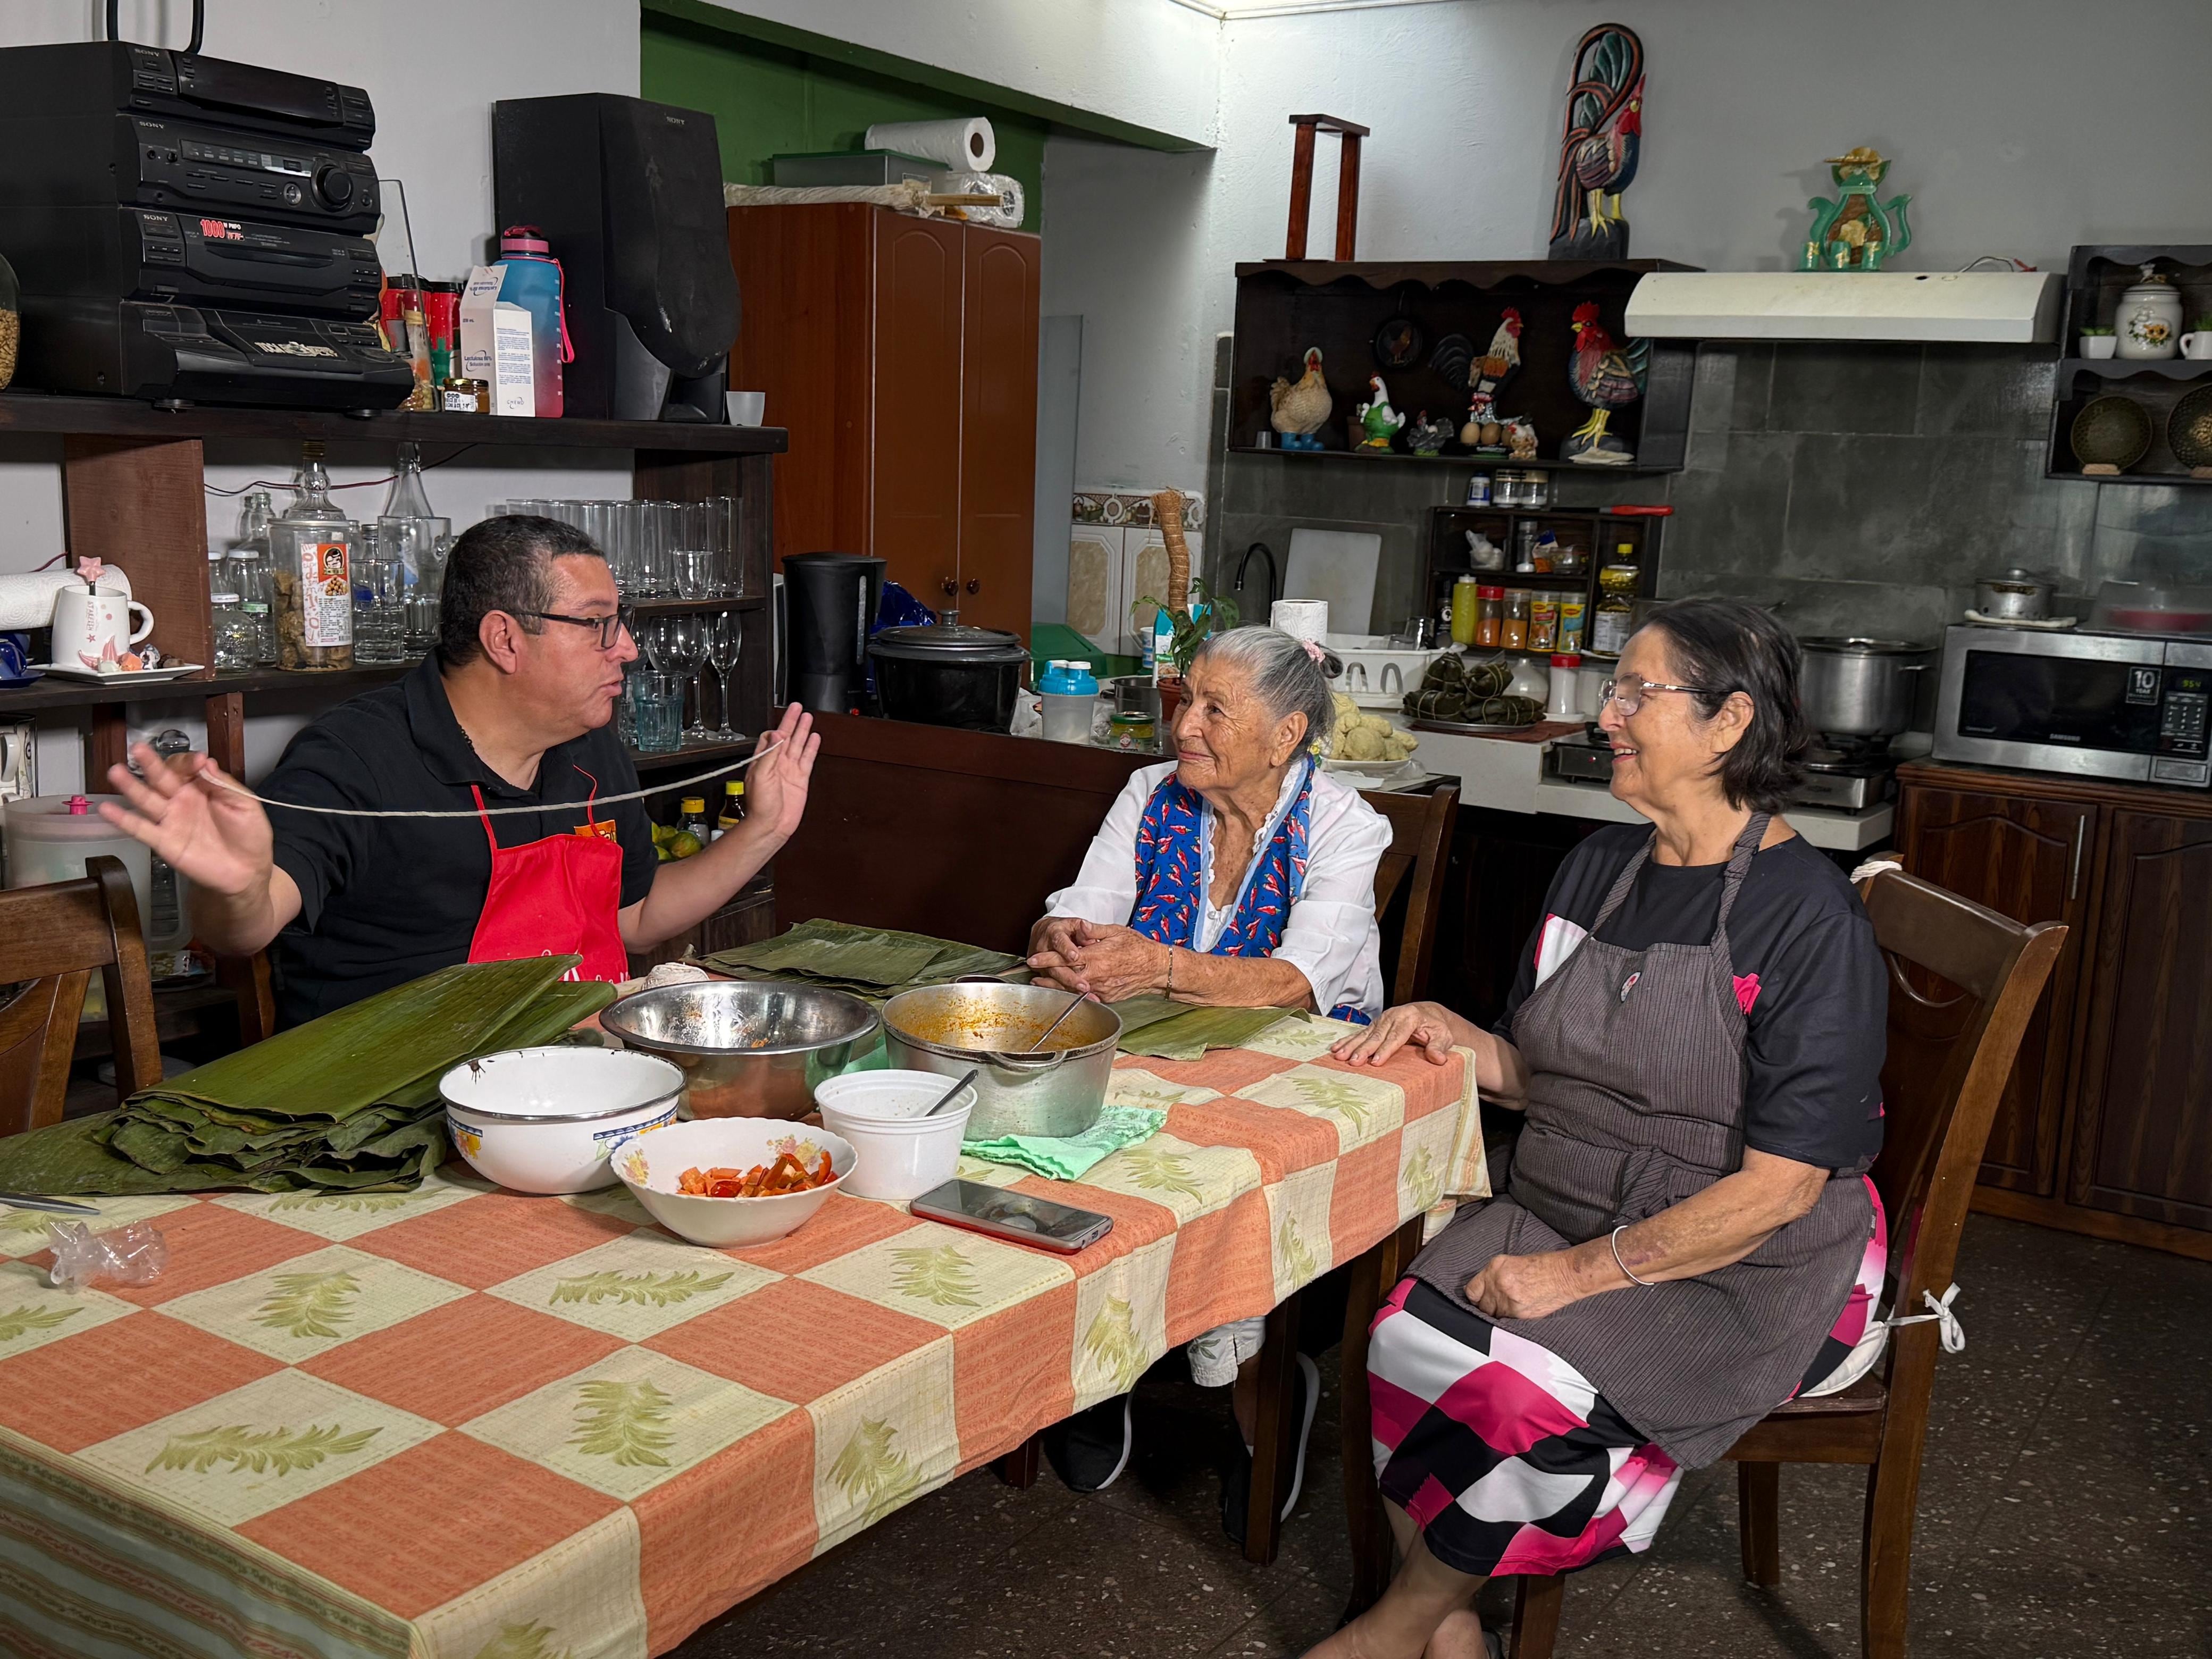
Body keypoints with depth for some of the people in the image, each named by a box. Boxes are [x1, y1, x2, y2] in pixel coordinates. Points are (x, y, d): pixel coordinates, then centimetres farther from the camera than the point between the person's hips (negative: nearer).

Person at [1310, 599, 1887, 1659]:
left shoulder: (1810, 919, -15)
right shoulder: (1598, 867, 8)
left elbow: (1780, 1185, -18)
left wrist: (1580, 1273, -20)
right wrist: (1455, 1038, -5)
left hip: (1748, 1268, -6)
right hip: (1563, 1213, 6)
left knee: (1537, 1394, -28)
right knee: (1410, 1339, -21)